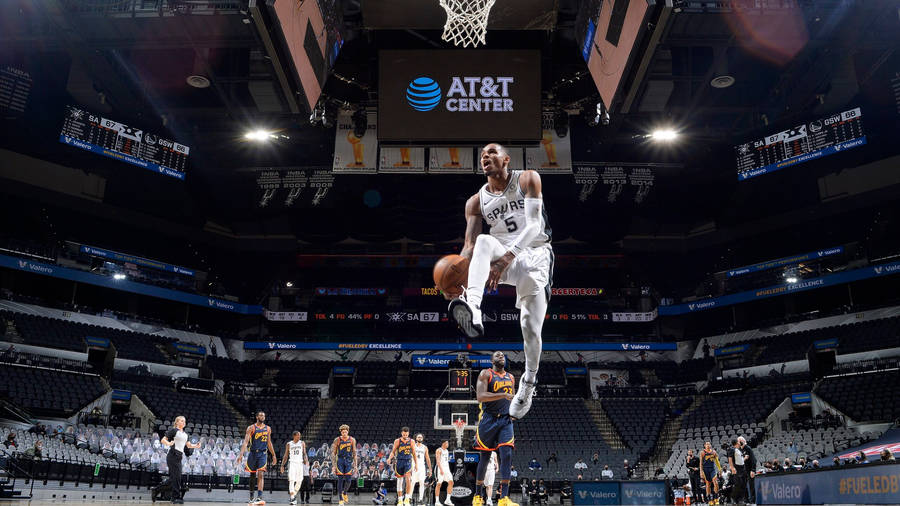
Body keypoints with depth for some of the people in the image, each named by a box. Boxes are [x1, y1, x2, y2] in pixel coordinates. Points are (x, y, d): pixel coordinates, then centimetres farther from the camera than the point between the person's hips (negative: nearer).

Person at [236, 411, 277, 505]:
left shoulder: (268, 429, 8)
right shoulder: (251, 428, -4)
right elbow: (246, 441, -12)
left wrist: (273, 455, 17)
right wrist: (241, 454, -24)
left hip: (262, 454, 1)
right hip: (253, 453, -1)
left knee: (261, 475, -14)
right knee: (252, 475, 10)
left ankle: (259, 497, -22)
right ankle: (251, 497, 26)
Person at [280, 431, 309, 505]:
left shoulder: (302, 443, 8)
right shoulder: (289, 444, 7)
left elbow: (304, 453, 3)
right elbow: (286, 455, 11)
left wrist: (305, 460, -16)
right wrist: (282, 465, 6)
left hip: (300, 463, 2)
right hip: (292, 463, -2)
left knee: (299, 481, 2)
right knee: (291, 480, -15)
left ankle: (294, 494, 25)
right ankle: (292, 497, -17)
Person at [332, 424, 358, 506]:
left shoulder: (352, 440, 1)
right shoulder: (337, 440, -3)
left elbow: (354, 453, 6)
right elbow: (333, 453, -2)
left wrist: (355, 465, 1)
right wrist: (333, 465, -8)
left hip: (349, 461, 1)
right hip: (340, 460, -1)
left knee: (348, 480, -4)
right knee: (340, 480, -4)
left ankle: (345, 493, 26)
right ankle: (340, 499, 4)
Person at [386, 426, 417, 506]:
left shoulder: (411, 441, 3)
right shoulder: (397, 441, -1)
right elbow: (393, 452, 0)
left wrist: (416, 464, 9)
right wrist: (389, 458, -20)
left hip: (408, 462, 0)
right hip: (399, 462, 0)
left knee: (408, 479, -18)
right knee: (399, 481, 5)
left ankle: (407, 499, -13)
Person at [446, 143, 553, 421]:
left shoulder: (527, 179, -5)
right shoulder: (476, 202, 5)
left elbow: (534, 226, -17)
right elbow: (469, 245, -3)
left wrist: (505, 259, -30)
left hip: (534, 254, -2)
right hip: (502, 257, 2)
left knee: (531, 327, -8)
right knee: (484, 241, -33)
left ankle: (529, 382, 20)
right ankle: (472, 307, -53)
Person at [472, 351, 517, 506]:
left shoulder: (511, 377, 17)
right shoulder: (485, 374, -1)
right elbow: (480, 396, -15)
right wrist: (503, 395, -23)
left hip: (505, 420, 4)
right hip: (488, 419, -4)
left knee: (507, 454, -13)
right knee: (485, 457, 3)